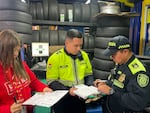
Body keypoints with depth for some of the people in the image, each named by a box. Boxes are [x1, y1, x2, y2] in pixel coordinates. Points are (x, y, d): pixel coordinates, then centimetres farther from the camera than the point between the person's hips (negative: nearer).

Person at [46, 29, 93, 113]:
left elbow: (88, 74, 12)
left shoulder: (84, 55, 1)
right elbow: (51, 82, -13)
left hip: (80, 98, 4)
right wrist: (68, 90, -24)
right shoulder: (55, 58, -14)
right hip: (63, 100, -4)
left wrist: (89, 86, -5)